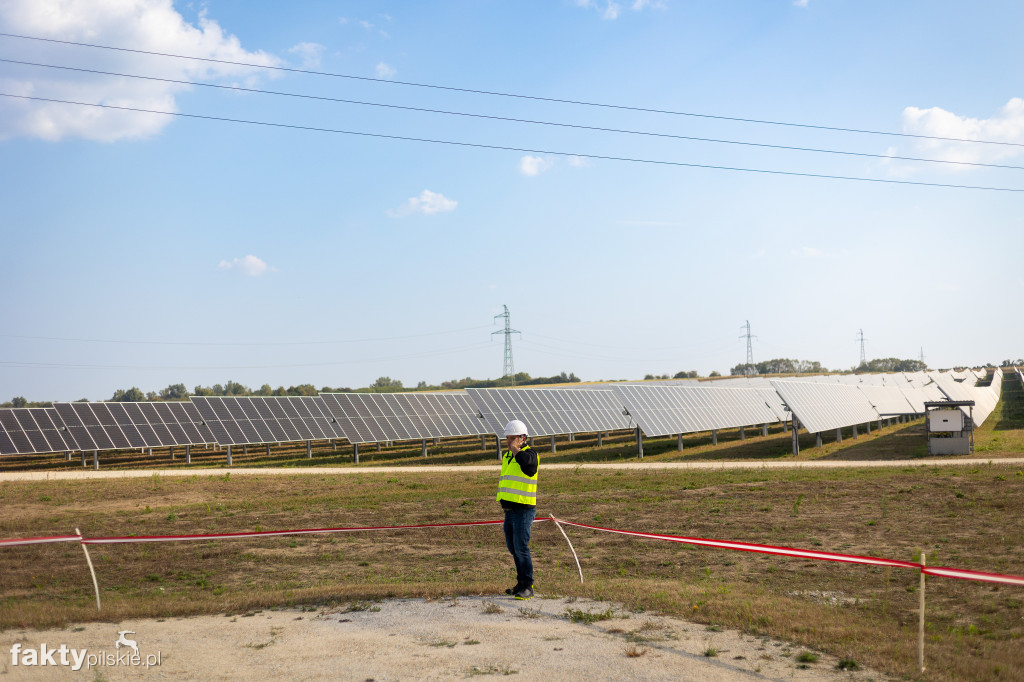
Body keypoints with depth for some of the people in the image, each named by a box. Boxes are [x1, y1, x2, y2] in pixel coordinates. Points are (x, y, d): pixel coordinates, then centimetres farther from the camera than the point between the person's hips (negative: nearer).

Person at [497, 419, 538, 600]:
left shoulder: (530, 453, -7)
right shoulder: (507, 456, 18)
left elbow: (524, 461, -31)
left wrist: (516, 448, -15)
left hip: (524, 509, -9)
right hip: (509, 509, 9)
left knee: (521, 547, -12)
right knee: (512, 547, 12)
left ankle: (527, 587, -7)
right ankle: (522, 583, 23)